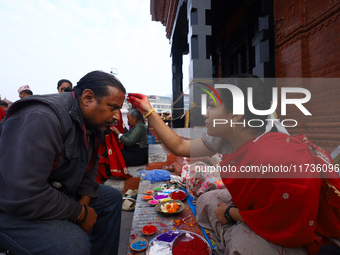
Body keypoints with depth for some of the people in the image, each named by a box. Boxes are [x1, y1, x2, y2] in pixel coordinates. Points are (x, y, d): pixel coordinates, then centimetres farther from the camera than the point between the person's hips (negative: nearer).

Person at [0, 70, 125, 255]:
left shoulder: (91, 125, 1)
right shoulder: (40, 118, -29)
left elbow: (89, 167, 12)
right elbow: (22, 196, -33)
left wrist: (84, 201, -5)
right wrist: (80, 213, -21)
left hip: (57, 194, 9)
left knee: (112, 197, 10)